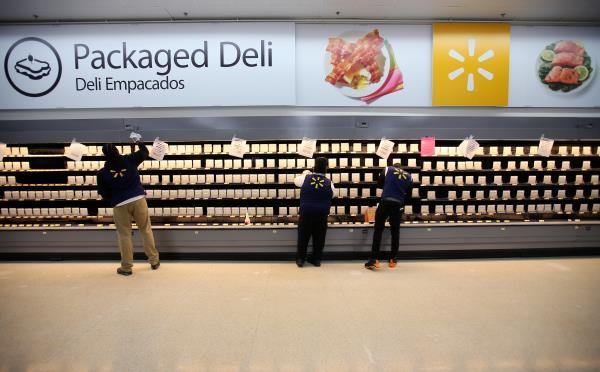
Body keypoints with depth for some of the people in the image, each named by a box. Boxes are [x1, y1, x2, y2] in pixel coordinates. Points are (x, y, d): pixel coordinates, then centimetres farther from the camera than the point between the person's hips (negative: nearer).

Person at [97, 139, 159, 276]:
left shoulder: (102, 173, -3)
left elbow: (104, 195, 3)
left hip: (120, 205, -1)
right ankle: (154, 261, 19)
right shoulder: (129, 160, -3)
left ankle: (126, 267, 16)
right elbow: (144, 152, 14)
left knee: (124, 235, 10)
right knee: (146, 230, 12)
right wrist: (139, 142, 31)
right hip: (138, 199, 1)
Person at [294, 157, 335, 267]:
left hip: (306, 214, 0)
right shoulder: (329, 183, -4)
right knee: (319, 238, 13)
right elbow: (332, 197, 10)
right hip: (322, 215, 0)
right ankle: (316, 259, 21)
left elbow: (296, 181, 16)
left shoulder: (305, 178, -5)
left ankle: (300, 259, 19)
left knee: (303, 237, 12)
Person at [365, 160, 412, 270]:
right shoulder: (409, 176, 20)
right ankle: (393, 260, 23)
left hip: (385, 202, -2)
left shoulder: (388, 169, 14)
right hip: (398, 205, 2)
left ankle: (374, 260, -2)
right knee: (395, 231, 16)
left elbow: (379, 184, 16)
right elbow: (408, 195, 22)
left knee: (378, 230, 3)